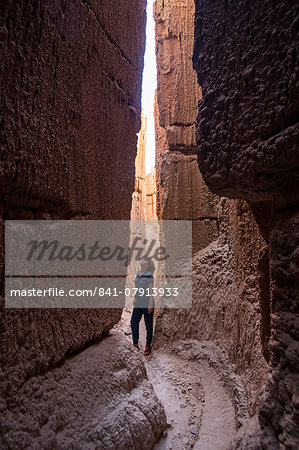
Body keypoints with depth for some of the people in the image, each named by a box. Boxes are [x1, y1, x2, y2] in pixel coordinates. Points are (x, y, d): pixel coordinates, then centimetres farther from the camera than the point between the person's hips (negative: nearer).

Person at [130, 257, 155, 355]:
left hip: (147, 302, -7)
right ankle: (135, 344, 26)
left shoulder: (149, 275, -16)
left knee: (148, 325, 8)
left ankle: (148, 345, 25)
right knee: (133, 322, 10)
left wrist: (150, 305, -17)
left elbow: (151, 291, -16)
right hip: (138, 302, 7)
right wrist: (135, 298, 18)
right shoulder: (138, 273, 6)